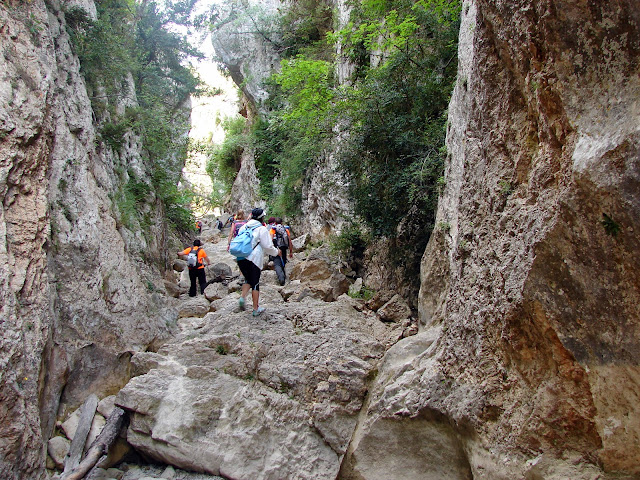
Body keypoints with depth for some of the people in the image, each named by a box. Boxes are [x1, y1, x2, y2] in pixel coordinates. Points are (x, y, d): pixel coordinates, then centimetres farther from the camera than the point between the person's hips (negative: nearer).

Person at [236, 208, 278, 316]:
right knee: (255, 283, 4)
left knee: (248, 280, 23)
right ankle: (256, 309, 10)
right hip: (254, 259, -5)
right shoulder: (262, 229, -2)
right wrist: (276, 252, 13)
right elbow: (267, 246, -3)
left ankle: (242, 297, 1)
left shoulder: (244, 227, 15)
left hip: (240, 258, 5)